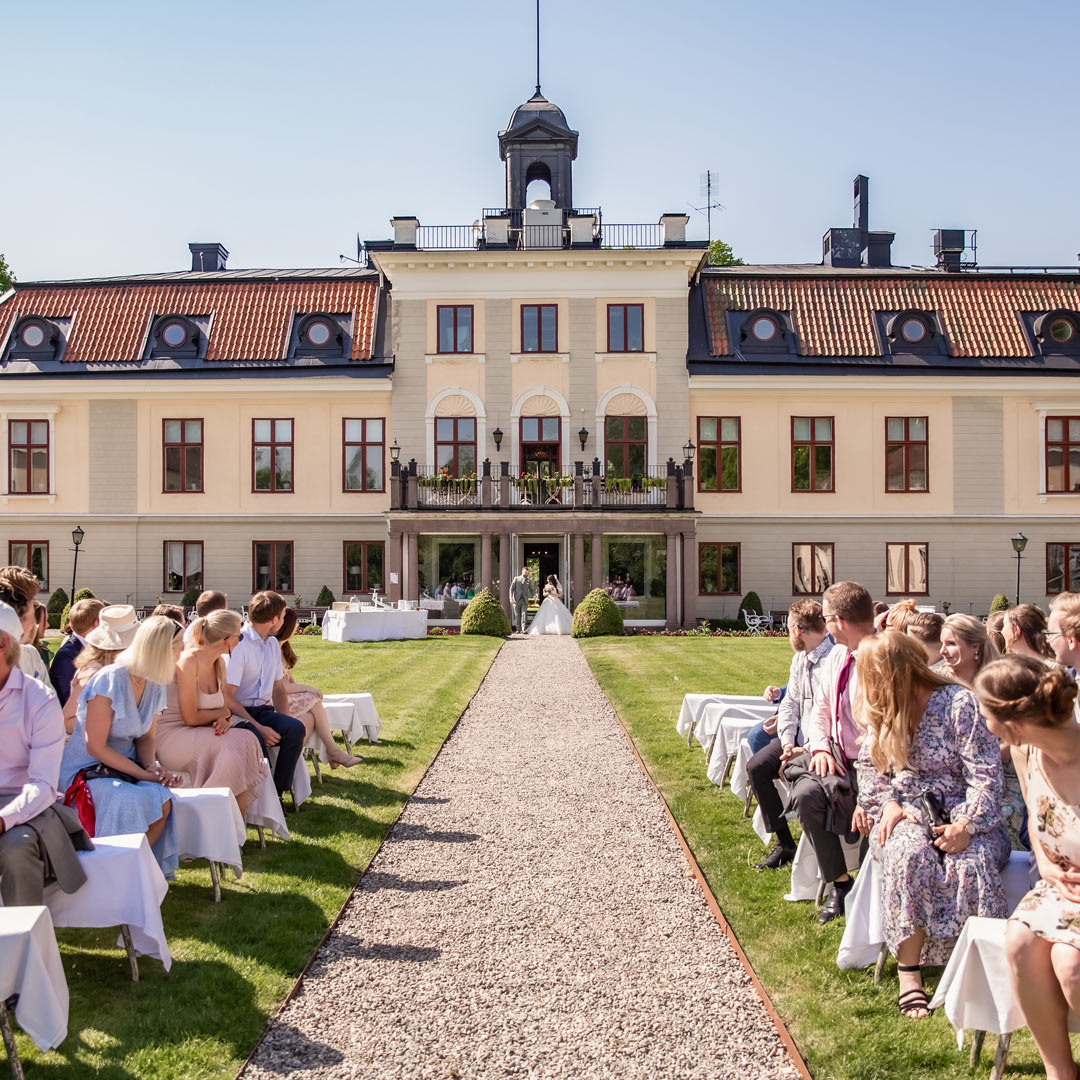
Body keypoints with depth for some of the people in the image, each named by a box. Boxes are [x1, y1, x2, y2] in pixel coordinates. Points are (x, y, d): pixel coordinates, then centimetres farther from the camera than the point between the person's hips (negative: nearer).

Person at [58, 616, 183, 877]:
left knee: (162, 801, -24)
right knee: (128, 801, -34)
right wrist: (144, 773, -21)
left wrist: (152, 766, -11)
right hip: (87, 768, -6)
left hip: (125, 765, 6)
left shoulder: (154, 686, 4)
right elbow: (95, 746, -19)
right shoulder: (109, 681, -19)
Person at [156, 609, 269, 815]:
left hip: (199, 734, 8)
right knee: (239, 743, -26)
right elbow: (190, 718, -19)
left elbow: (223, 706, 13)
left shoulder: (219, 662, 8)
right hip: (173, 737, -8)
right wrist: (224, 713, -3)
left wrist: (225, 719, -11)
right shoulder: (189, 661, -18)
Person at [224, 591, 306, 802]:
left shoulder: (273, 644, 16)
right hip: (237, 713, -7)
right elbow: (227, 696, -15)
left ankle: (276, 793, -18)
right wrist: (259, 727, -21)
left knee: (295, 728, -24)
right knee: (254, 737, -38)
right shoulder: (237, 644, -11)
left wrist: (283, 721, 2)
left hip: (263, 710, 7)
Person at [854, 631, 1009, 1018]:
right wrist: (887, 802, -6)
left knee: (972, 864, -36)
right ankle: (909, 973, -27)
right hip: (906, 812, 3)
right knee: (908, 853, -32)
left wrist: (967, 825, -25)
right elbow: (870, 765, 15)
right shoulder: (880, 711, 11)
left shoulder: (960, 704, -8)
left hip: (961, 812, -3)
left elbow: (986, 775, -11)